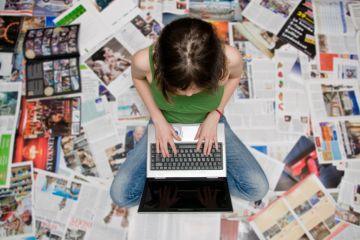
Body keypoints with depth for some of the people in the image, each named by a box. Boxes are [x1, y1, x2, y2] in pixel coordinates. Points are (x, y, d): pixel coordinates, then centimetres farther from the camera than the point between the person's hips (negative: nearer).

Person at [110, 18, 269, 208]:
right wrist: (158, 119, -16)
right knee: (120, 195, -10)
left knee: (258, 188, -8)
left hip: (208, 123, 1)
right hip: (166, 125, 0)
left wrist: (214, 115, -16)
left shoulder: (229, 58, -34)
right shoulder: (145, 60, -34)